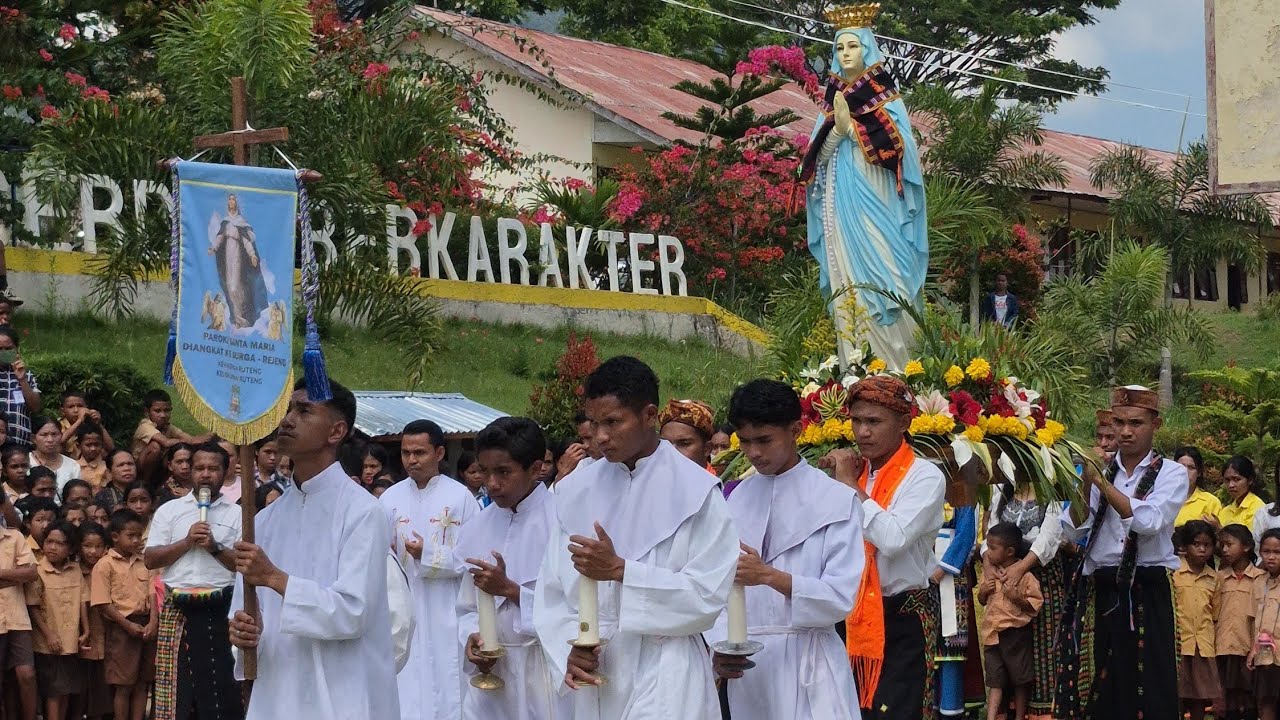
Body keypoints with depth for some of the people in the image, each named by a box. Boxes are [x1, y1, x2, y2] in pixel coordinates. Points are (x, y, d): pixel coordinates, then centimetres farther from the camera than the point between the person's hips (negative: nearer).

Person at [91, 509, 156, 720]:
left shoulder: (143, 563, 11)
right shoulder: (105, 565, -6)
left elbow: (152, 595, 8)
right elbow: (104, 603, -9)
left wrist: (152, 623, -9)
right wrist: (129, 626, -15)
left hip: (145, 626, 5)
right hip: (121, 627, -5)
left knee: (141, 683, 7)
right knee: (123, 685, -3)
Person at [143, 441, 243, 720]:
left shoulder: (236, 515, 8)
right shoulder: (169, 510, 11)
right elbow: (150, 559, 4)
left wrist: (215, 548, -11)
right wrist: (187, 542, -6)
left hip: (221, 610, -1)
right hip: (178, 609, 1)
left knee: (220, 685, -2)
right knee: (176, 685, 0)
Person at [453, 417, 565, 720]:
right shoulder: (476, 530, 8)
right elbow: (468, 608, 14)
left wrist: (510, 589, -18)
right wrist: (472, 637, -6)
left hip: (547, 677, -5)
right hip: (491, 672, 5)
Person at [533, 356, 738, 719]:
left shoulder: (693, 490, -3)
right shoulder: (576, 491, 9)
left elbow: (708, 594, -9)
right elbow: (553, 592, 9)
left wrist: (620, 570, -14)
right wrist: (569, 650, -9)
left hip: (663, 683, -4)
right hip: (595, 679, 4)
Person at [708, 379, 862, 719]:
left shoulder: (836, 500, -2)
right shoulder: (737, 500, 11)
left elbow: (841, 597, -10)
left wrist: (769, 575, -20)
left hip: (807, 664, -4)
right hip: (746, 665, 4)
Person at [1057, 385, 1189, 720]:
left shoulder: (1171, 474, 2)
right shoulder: (1100, 470, 10)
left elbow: (1147, 522, -16)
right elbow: (1073, 530, 0)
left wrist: (1102, 482, -17)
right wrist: (1087, 482, -13)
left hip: (1145, 595, -3)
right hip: (1097, 593, 3)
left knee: (1144, 691, -3)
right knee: (1093, 691, 2)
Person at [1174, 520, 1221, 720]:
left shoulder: (1213, 578, 8)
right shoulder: (1174, 572, -4)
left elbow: (1215, 615, 14)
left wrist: (1213, 643, 10)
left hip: (1204, 645, 4)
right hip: (1178, 642, -4)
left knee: (1200, 696, 7)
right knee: (1177, 695, -2)